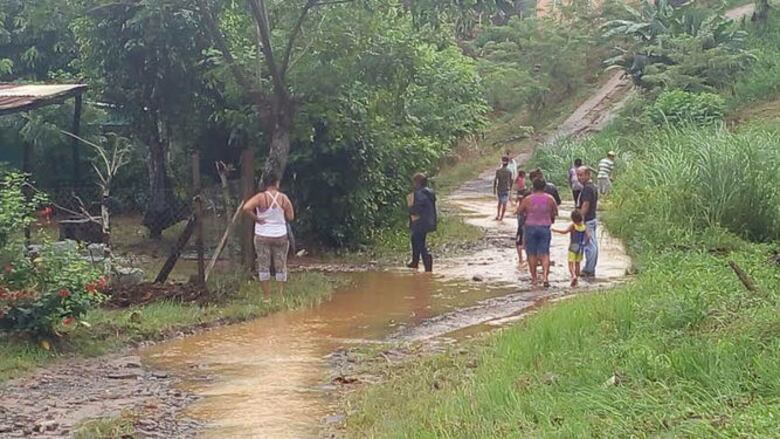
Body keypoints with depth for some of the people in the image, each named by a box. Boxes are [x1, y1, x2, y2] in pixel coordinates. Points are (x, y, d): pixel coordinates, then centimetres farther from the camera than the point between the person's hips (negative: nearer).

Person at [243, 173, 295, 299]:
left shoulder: (260, 197, -10)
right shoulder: (284, 198, -7)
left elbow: (246, 208, -24)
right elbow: (290, 217, -3)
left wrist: (256, 218, -12)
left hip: (262, 236, -1)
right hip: (280, 236, 1)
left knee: (264, 266, 7)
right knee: (281, 267, 11)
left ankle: (267, 296, 10)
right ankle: (281, 294, 14)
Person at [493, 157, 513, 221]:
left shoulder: (498, 170, -5)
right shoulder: (509, 172, -6)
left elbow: (495, 180, -5)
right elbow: (510, 181, -1)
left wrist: (494, 189, 4)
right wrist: (510, 189, 12)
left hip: (499, 189, 2)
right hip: (506, 189, -2)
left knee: (500, 202, 20)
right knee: (504, 204, 5)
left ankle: (498, 215, 14)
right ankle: (501, 217, 5)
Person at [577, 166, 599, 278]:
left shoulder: (587, 189, -17)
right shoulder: (593, 187, 15)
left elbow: (585, 205, -22)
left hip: (587, 220, -10)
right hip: (592, 218, 10)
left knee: (589, 246, -6)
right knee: (593, 245, 12)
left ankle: (588, 271, -3)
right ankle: (591, 270, 18)